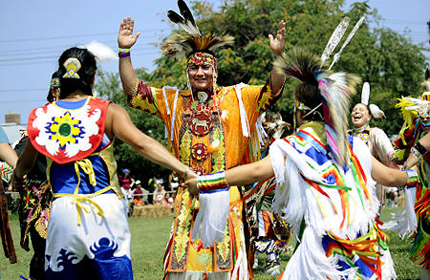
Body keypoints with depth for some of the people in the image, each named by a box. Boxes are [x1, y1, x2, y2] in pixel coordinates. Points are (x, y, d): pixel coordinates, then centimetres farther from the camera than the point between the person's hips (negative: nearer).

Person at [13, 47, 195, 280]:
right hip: (105, 209, -2)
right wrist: (185, 170, -22)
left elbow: (25, 163, 21)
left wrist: (17, 177, 44)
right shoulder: (108, 112, -2)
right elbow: (140, 143, -17)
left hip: (63, 211, 2)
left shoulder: (42, 116, 6)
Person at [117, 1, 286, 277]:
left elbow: (271, 92, -3)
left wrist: (278, 56, -18)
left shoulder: (236, 97, 7)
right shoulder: (174, 101, 12)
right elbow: (134, 92, 10)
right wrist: (125, 52, 0)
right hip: (188, 193, 2)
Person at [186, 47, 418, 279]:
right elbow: (389, 176, 18)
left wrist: (202, 183, -9)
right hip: (365, 242, 5)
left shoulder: (294, 147, -2)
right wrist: (414, 176, 40)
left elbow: (256, 171, -12)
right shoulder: (352, 145, 12)